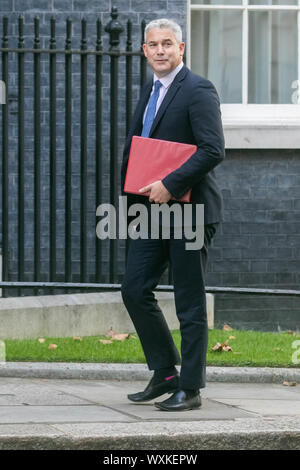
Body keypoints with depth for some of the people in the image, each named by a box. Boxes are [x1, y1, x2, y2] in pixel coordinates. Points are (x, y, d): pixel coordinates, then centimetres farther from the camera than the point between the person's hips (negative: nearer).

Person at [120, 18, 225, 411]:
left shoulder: (198, 90, -11)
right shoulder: (150, 90, 16)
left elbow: (213, 150, -20)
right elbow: (134, 144, 25)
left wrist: (170, 185, -22)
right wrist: (132, 194, 9)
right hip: (152, 209, 8)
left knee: (190, 303, -2)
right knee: (135, 290, 5)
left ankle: (190, 389, 5)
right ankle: (165, 373, 18)